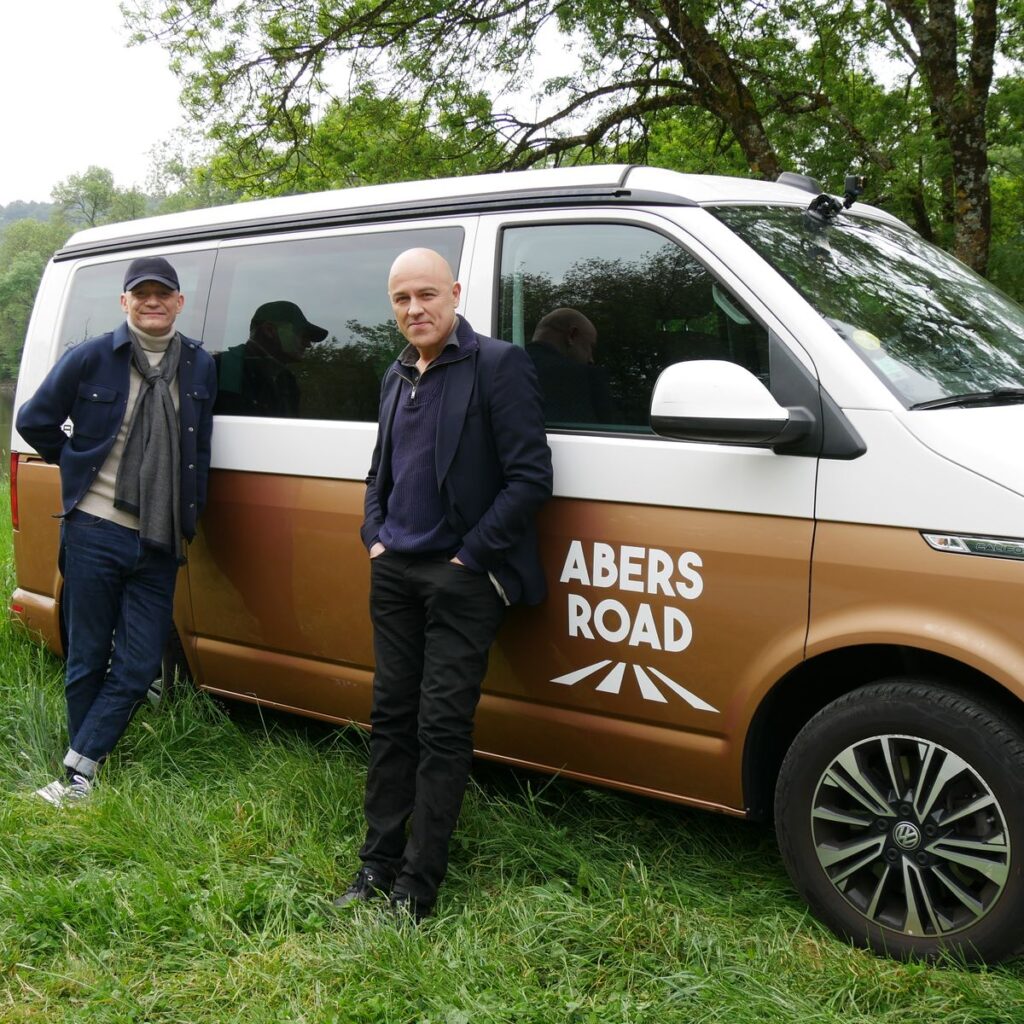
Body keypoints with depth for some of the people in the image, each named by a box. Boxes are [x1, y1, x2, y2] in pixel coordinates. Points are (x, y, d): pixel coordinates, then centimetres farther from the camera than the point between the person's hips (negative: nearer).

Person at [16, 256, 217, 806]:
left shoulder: (199, 367, 6)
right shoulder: (89, 358, -3)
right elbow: (33, 420, 6)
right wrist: (78, 464, 8)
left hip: (158, 546, 3)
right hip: (95, 533, -3)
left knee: (137, 667, 0)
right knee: (88, 660, 7)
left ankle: (77, 772, 9)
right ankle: (83, 775, 21)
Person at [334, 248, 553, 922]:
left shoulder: (498, 365, -9)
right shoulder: (396, 377, 15)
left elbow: (531, 479, -15)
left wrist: (469, 556, -15)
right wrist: (374, 534, 9)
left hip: (462, 578, -7)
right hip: (394, 573, 7)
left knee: (442, 731, -1)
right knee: (391, 719, 12)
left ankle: (417, 887, 9)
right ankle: (378, 865, 22)